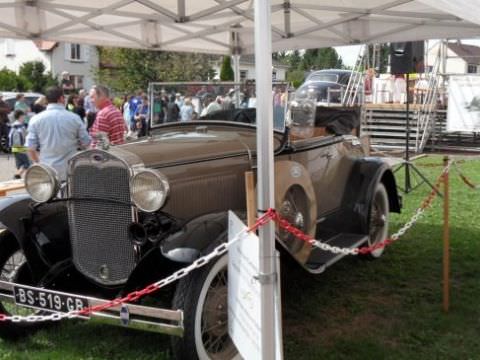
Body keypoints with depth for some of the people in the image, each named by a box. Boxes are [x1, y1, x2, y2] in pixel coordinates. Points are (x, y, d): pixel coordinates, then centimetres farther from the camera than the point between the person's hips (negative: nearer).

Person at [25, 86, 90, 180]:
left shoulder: (36, 119, -2)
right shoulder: (74, 118, -4)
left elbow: (31, 148, -2)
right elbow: (86, 143, 2)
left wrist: (38, 163, 15)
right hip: (71, 172, 0)